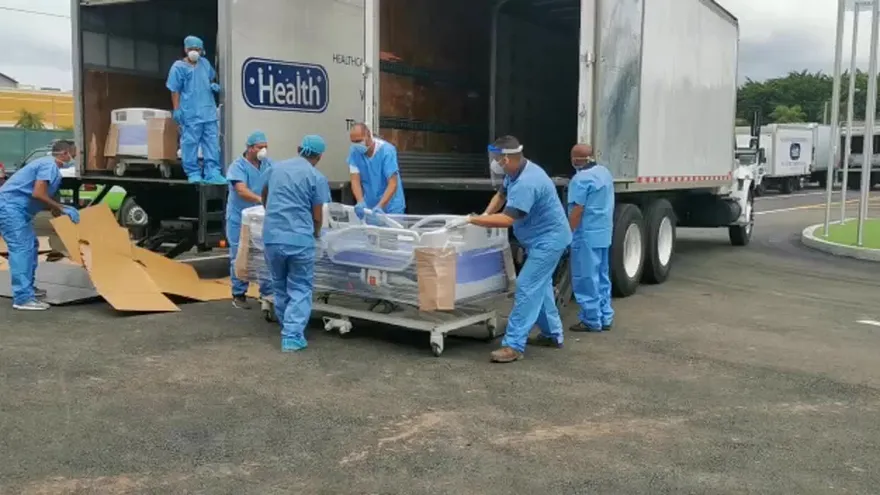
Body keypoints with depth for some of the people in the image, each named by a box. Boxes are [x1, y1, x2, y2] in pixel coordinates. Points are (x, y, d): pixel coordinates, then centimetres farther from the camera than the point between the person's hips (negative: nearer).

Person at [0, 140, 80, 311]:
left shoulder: (52, 168, 19)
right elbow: (38, 194, -23)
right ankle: (23, 298, -19)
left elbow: (46, 199, 22)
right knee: (22, 248, -15)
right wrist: (62, 209, -15)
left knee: (31, 245, 18)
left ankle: (27, 288, 26)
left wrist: (61, 213, 15)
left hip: (16, 208, 11)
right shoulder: (49, 165, -13)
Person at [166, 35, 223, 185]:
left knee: (212, 143, 2)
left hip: (209, 112, 5)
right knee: (190, 144, 0)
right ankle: (193, 174, 7)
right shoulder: (178, 67, -5)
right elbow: (175, 91, -6)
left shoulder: (205, 63, 10)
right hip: (190, 114, -5)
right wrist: (176, 110, -11)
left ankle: (212, 173, 5)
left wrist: (214, 85, 7)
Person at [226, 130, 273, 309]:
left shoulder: (268, 164, 5)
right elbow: (242, 190, -26)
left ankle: (267, 293, 16)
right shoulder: (238, 166, -12)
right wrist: (261, 199, -41)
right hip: (240, 219, -4)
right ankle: (239, 295, 15)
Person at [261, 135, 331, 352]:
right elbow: (317, 217, -2)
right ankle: (292, 336, -4)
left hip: (272, 237, 4)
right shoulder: (317, 178, -3)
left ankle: (288, 328, 31)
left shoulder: (275, 168, 12)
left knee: (280, 287, 20)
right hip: (300, 239, -4)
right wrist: (316, 233, 20)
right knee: (300, 289, 4)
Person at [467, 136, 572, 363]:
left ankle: (513, 345, -13)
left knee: (527, 288, -14)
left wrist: (472, 220, -31)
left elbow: (506, 219, -37)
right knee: (540, 285, 20)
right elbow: (501, 195, 17)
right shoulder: (515, 172, 1)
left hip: (548, 240, -11)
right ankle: (552, 334, 33)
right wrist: (485, 215, 0)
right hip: (543, 238, 11)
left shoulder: (526, 183, -32)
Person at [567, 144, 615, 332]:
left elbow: (577, 210, -20)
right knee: (602, 277, 15)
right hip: (604, 233, 9)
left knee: (586, 278, -2)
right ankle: (605, 318, 20)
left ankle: (591, 321, 3)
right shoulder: (605, 172, 11)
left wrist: (569, 233, -13)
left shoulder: (581, 179, -17)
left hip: (587, 235, -9)